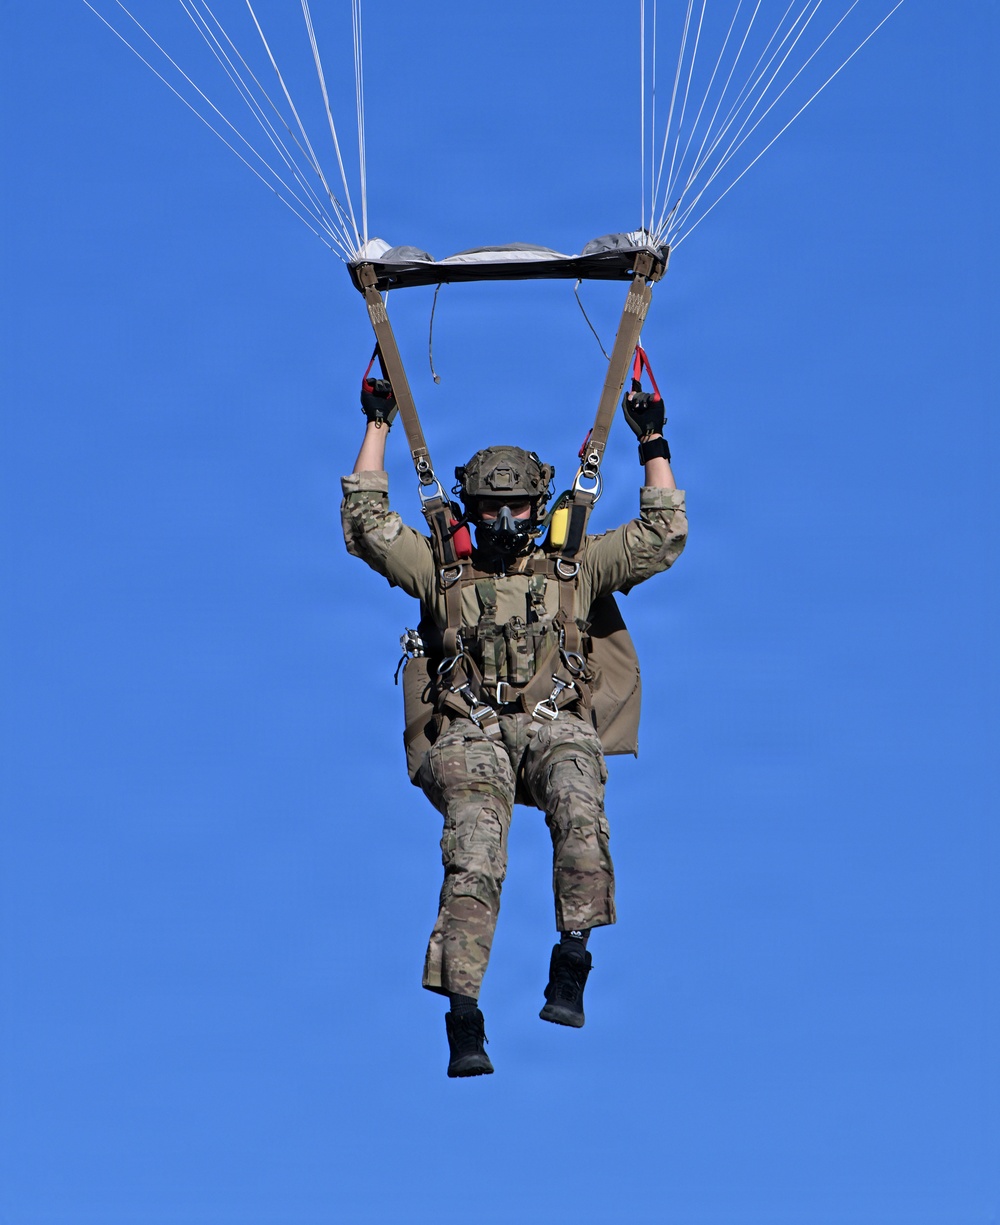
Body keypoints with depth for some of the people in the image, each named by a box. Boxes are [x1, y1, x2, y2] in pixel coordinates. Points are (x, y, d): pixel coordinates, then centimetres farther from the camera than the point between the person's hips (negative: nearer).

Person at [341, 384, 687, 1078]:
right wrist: (378, 428, 16)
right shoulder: (441, 571, 20)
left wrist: (654, 445, 18)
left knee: (577, 807, -37)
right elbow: (366, 524, 15)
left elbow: (663, 537, 20)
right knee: (475, 855, -28)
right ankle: (464, 1019, -31)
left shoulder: (575, 570, 21)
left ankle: (572, 967, -34)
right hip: (471, 736, 0)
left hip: (556, 729, 0)